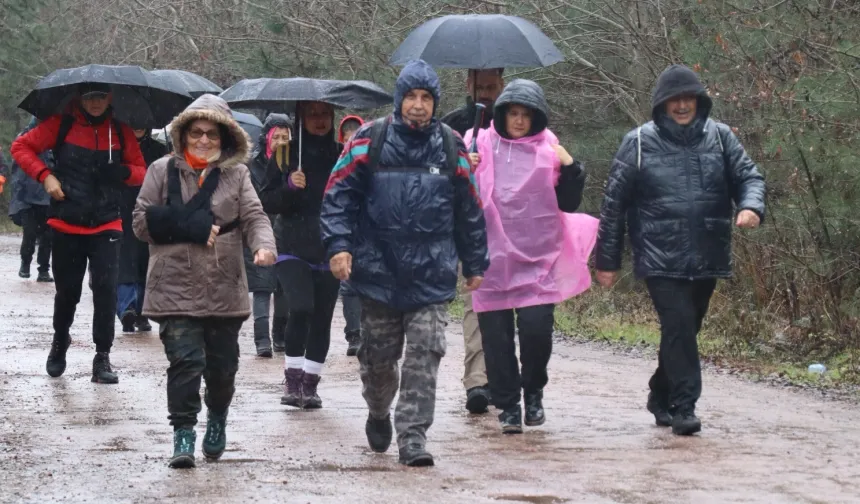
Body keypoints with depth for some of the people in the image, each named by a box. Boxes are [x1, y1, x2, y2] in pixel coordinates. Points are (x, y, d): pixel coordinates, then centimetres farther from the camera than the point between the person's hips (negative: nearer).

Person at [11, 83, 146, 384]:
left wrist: (123, 172, -13)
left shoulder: (121, 133, 3)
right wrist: (45, 175, -11)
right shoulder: (61, 125, -2)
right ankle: (60, 343, 37)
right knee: (67, 291, 9)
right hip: (66, 226, 0)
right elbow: (21, 147, 3)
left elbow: (141, 173, 10)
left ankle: (103, 358, -5)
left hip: (106, 227, 0)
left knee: (106, 289, -13)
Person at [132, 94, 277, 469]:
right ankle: (183, 433, -5)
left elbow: (254, 217, -2)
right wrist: (190, 226, -12)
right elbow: (143, 223, 0)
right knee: (185, 360, -13)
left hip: (225, 289, 2)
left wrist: (263, 245, -24)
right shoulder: (163, 170, 4)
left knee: (222, 364, 11)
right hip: (176, 287, -2)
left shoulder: (236, 174, 7)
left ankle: (217, 418, 38)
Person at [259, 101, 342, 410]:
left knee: (322, 319, 2)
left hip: (329, 251, 2)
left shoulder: (342, 156, 7)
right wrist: (289, 187, -16)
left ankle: (310, 384, 13)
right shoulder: (287, 154, 2)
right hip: (293, 248, -2)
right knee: (301, 308, -19)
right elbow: (267, 202, 1)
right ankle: (292, 378, -7)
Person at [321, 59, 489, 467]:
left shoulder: (451, 147, 5)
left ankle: (413, 437, -4)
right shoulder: (370, 142, -1)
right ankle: (379, 414, 38)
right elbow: (339, 194, -1)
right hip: (378, 271, 0)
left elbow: (470, 211, 12)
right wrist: (338, 245, -12)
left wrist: (475, 264, 14)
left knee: (425, 354, -8)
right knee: (378, 356, 10)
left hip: (432, 276, 1)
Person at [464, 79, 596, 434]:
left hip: (537, 259, -1)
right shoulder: (481, 145, 7)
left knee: (537, 328, -11)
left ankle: (534, 392, 13)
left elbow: (568, 204, 8)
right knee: (496, 336, 1)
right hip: (492, 257, 1)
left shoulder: (548, 150, 7)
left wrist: (570, 168, -6)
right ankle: (508, 406, 13)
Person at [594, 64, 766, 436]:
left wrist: (751, 206, -18)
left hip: (707, 260, 4)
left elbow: (747, 176, 7)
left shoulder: (720, 137, 5)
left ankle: (661, 397, 33)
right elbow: (614, 203, 1)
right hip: (661, 260, -4)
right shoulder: (640, 143, -2)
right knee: (679, 328, -14)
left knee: (684, 330, 15)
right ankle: (684, 407, -9)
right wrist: (607, 260, 2)